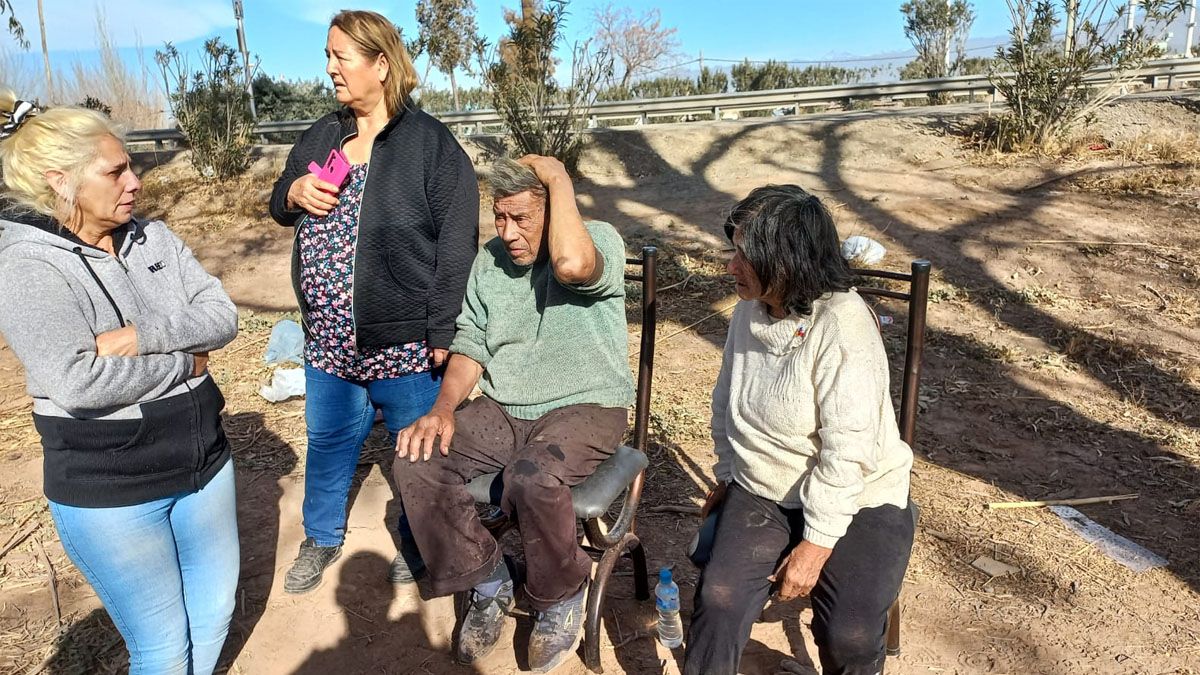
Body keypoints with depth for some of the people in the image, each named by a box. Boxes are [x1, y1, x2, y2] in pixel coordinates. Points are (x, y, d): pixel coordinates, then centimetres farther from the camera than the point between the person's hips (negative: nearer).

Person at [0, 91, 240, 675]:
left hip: (204, 462, 6)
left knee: (214, 615, 21)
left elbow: (222, 317, -6)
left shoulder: (153, 238, 1)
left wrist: (140, 336, -21)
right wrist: (185, 363, -16)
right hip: (109, 494, -5)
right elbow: (78, 384, -26)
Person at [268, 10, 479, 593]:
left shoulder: (431, 144, -11)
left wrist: (441, 335, -18)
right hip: (327, 341, 6)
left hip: (404, 345, -5)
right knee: (327, 440, 21)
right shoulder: (321, 137, 9)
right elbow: (279, 205, 20)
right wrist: (294, 193, -6)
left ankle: (416, 540, 37)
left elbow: (458, 244, -15)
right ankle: (322, 538, 44)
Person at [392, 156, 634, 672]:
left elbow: (572, 264, -35)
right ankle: (488, 584, 4)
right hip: (502, 411, 6)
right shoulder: (488, 261, 9)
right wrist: (443, 409, -8)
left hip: (584, 407, -5)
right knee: (416, 463, -15)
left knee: (533, 478, -35)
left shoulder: (599, 239, -9)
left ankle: (561, 597, -3)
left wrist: (557, 176, -21)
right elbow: (471, 346, 9)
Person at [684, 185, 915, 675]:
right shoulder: (749, 311, -1)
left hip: (853, 500, -4)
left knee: (850, 636, -19)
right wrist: (727, 475, 13)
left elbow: (847, 451, -24)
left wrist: (816, 544, -21)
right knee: (719, 599, -17)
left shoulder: (843, 327, -23)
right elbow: (726, 401, 12)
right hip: (761, 492, 5)